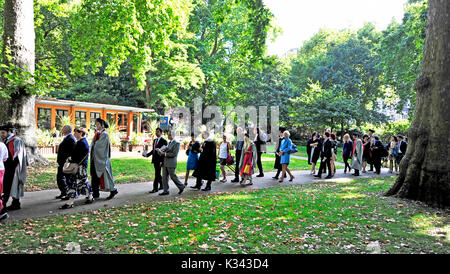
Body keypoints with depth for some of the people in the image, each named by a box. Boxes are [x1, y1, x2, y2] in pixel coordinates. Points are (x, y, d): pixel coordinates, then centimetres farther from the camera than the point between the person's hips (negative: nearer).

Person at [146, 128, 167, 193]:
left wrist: (161, 161, -19)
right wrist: (147, 155, 4)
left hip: (159, 160, -8)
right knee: (158, 174, 15)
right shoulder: (154, 140, 15)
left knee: (157, 174, -6)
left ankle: (155, 188, -3)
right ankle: (161, 185, 27)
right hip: (155, 159, 8)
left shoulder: (163, 141, -10)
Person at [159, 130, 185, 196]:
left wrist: (165, 154, -15)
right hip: (165, 163, 8)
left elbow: (174, 154, -17)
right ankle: (166, 191, 12)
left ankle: (181, 186, 19)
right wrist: (161, 151, -4)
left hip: (171, 163, -8)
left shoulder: (176, 143, -11)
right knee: (164, 177, 6)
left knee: (173, 176, 0)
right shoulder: (169, 142, 17)